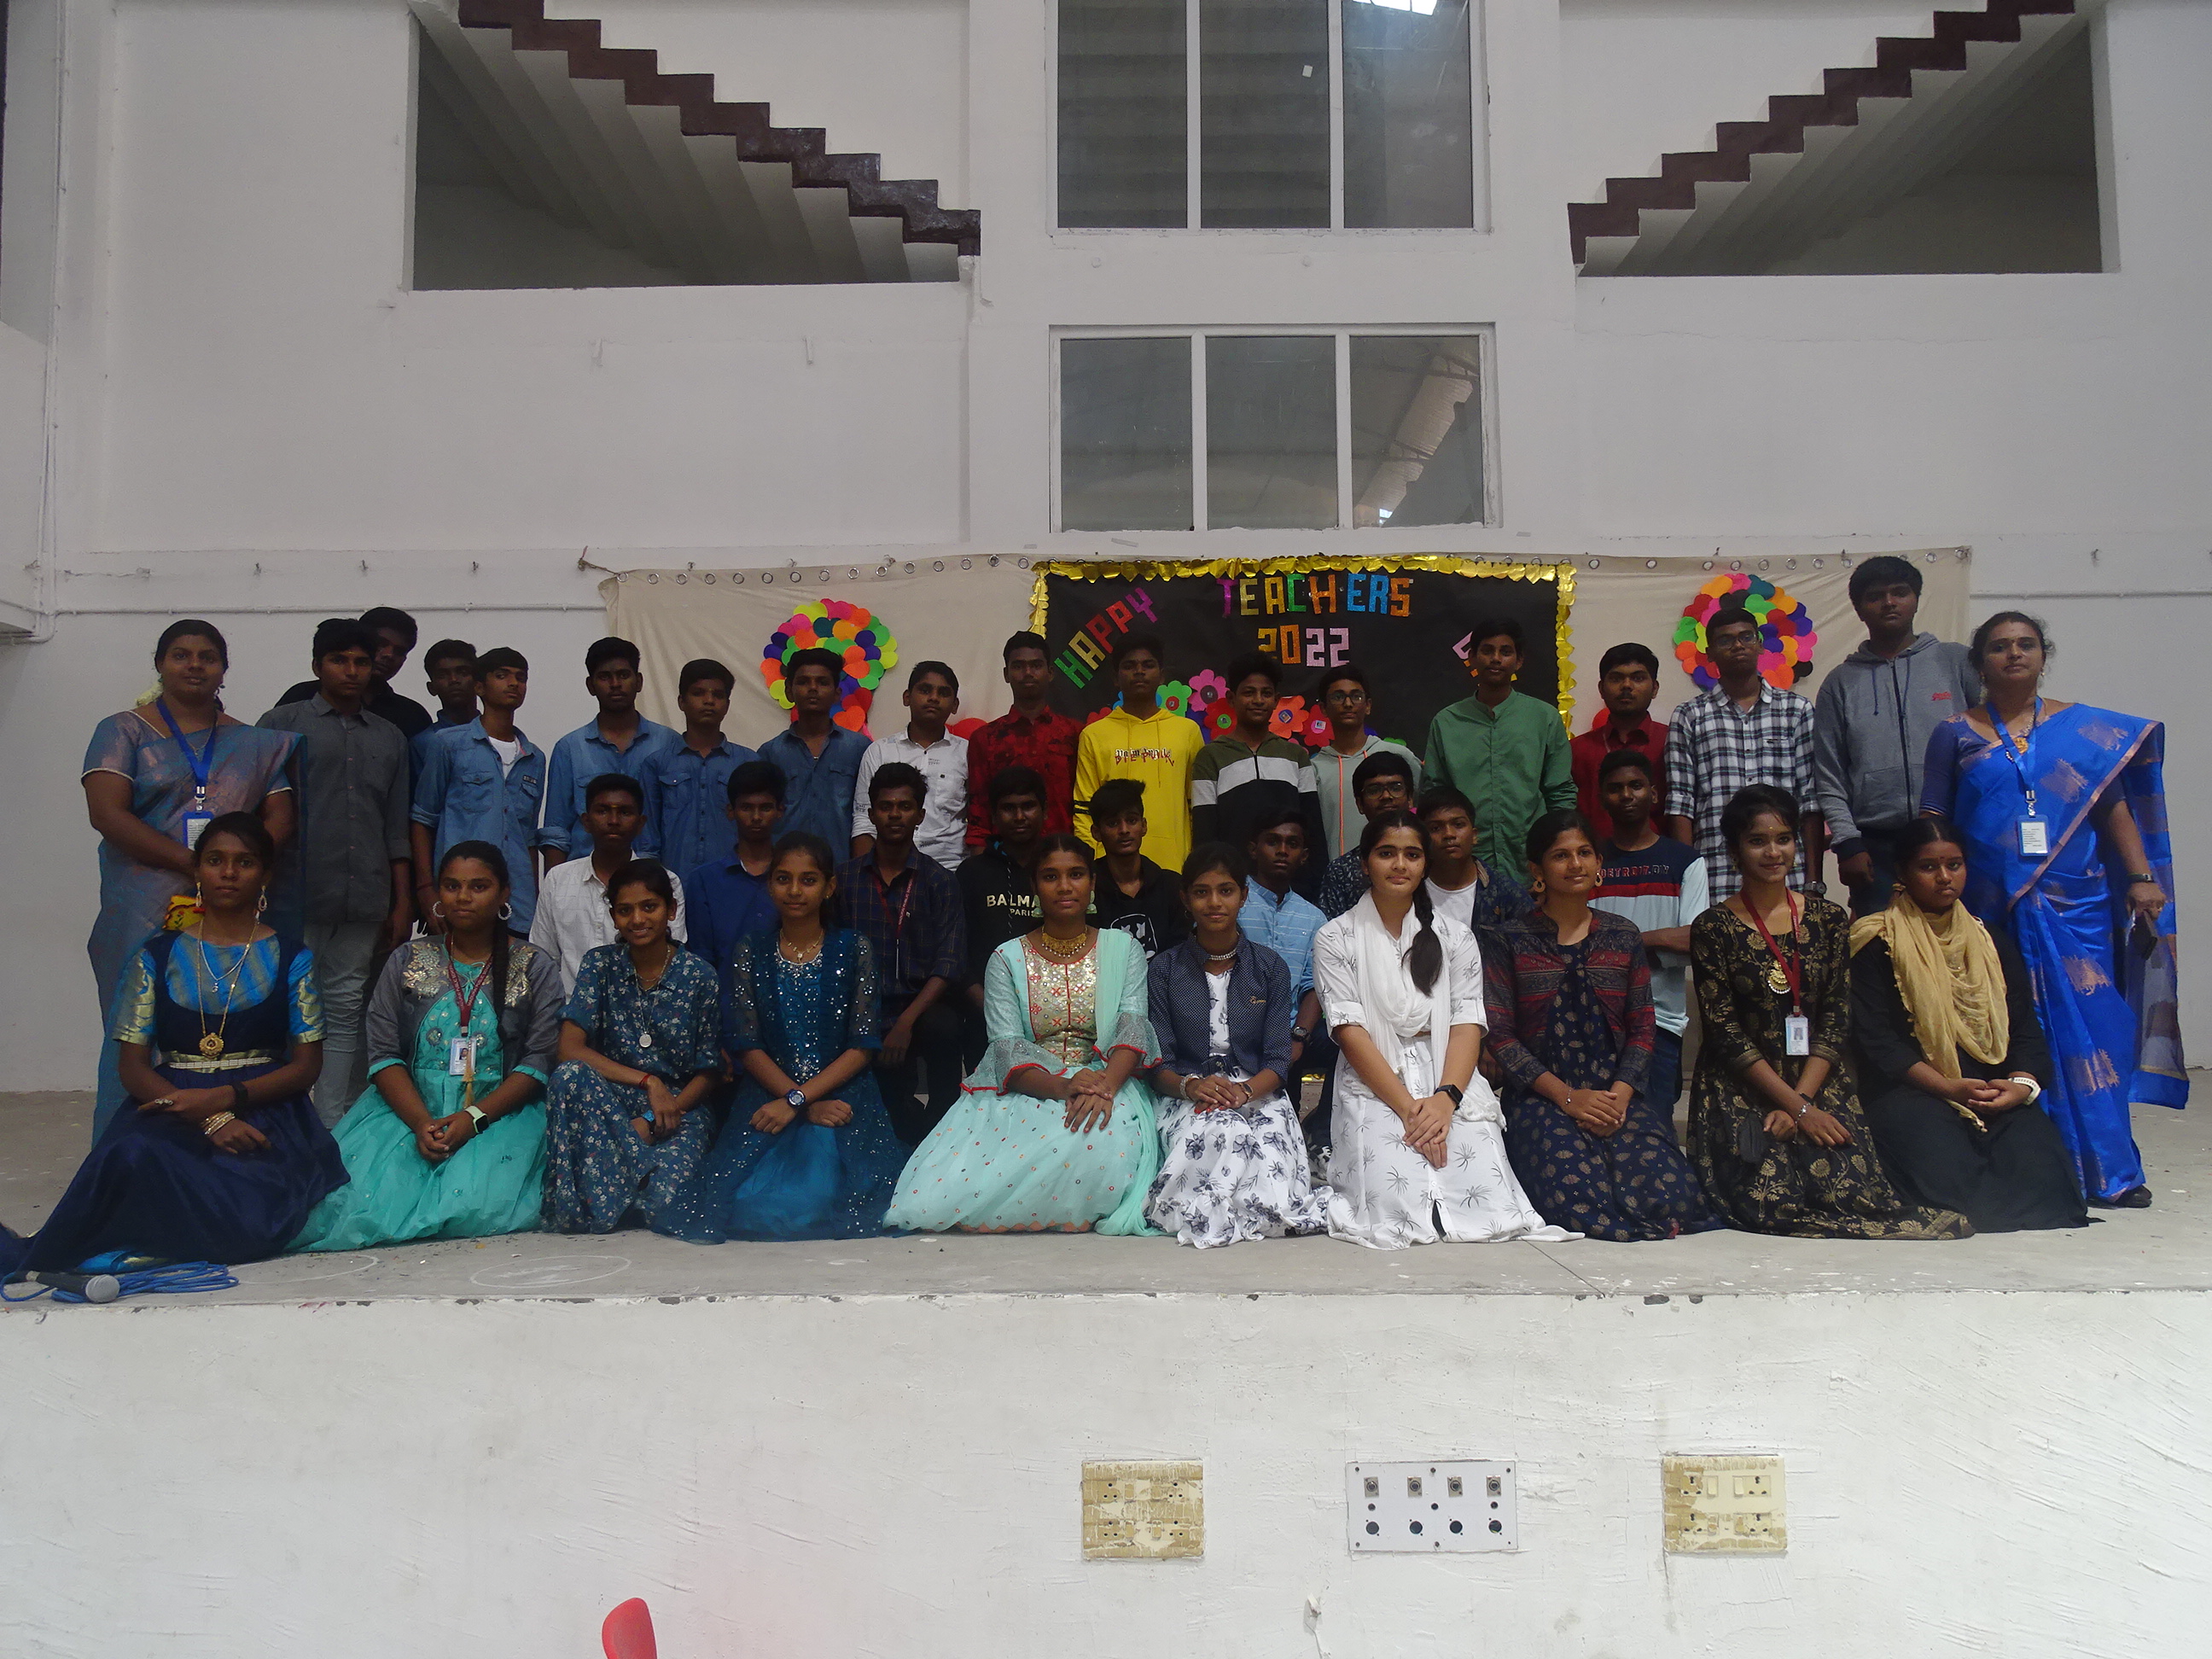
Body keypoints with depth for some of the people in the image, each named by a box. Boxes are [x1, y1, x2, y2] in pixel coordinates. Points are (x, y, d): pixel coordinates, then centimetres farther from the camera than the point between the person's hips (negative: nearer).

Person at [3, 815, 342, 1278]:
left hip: (263, 1107, 0)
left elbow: (307, 1064, 5)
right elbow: (132, 1065, 4)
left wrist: (225, 1097, -14)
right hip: (168, 1105, 0)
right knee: (134, 1156, -39)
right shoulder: (156, 958, 12)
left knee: (253, 1222, -33)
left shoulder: (290, 959, 10)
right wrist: (209, 1119, -14)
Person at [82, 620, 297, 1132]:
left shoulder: (253, 744, 16)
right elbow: (106, 814, -6)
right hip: (144, 914, -2)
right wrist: (193, 864, -15)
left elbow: (281, 817, 8)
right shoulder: (124, 732, 7)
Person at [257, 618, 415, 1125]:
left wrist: (402, 903, 11)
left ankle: (333, 1129, 11)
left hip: (363, 902, 3)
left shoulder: (390, 738, 17)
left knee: (345, 1013, 6)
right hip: (298, 898, -3)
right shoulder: (283, 723, 6)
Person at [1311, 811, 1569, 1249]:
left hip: (1450, 1084, 3)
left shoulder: (1455, 938, 13)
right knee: (1397, 1206, -26)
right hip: (1375, 1090, -3)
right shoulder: (1335, 940, 4)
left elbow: (1467, 1025, 3)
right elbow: (1350, 1032, -5)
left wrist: (1445, 1099, -16)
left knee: (1490, 1202, -20)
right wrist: (1408, 1107, -16)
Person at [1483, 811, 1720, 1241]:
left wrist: (1620, 1095, -9)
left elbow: (1642, 1028, 9)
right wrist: (1567, 1096, -13)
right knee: (1575, 1195, -30)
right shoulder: (1508, 941, 3)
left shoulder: (1623, 937, 13)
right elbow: (1500, 1035, -3)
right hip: (1542, 1097, -3)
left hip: (1619, 1095, 3)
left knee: (1668, 1188, -24)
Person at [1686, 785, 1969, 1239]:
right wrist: (1798, 1109, -14)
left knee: (1850, 1184, -21)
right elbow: (1724, 1033, -8)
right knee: (1771, 1199, -23)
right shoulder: (1714, 928, -4)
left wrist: (1801, 1101, -11)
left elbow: (1836, 1021, 3)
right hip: (1741, 1093, -3)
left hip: (1818, 1087, 3)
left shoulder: (1827, 920, 7)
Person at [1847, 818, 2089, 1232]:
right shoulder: (1878, 946, 5)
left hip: (1999, 1097, 4)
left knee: (2039, 1162, -28)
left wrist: (2023, 1084, -9)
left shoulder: (1994, 945, 22)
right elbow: (1876, 1041, -4)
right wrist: (1948, 1087, -15)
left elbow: (2026, 1031, 14)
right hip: (1911, 1094, -4)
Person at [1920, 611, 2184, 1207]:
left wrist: (2142, 876, 0)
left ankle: (2108, 1168, 5)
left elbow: (2116, 807, 9)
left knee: (2087, 1027, -3)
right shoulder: (1956, 735, 7)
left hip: (2074, 908, 1)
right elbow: (1932, 823, 6)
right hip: (1991, 912, -1)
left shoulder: (2086, 728, 10)